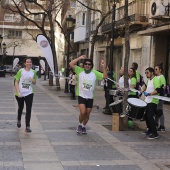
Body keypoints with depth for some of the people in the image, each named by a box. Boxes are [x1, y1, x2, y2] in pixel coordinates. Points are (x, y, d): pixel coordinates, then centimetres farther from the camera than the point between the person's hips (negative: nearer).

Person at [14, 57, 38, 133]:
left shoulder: (33, 72, 2)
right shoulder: (21, 71, -9)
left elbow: (34, 83, 13)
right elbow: (16, 82, -8)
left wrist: (33, 80, -11)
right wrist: (18, 92, -18)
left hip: (29, 93, 1)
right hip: (20, 94, -1)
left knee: (29, 110, -10)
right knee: (20, 108, 18)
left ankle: (27, 126, -7)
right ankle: (19, 120, 47)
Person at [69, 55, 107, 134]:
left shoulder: (95, 73, 3)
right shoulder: (80, 70, -3)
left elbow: (105, 76, 2)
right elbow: (71, 64, -12)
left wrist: (103, 67, -10)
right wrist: (79, 58, -13)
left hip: (90, 97, 3)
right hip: (81, 96, -3)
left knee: (87, 114, 11)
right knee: (83, 112, -19)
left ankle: (83, 126, 35)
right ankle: (80, 125, 10)